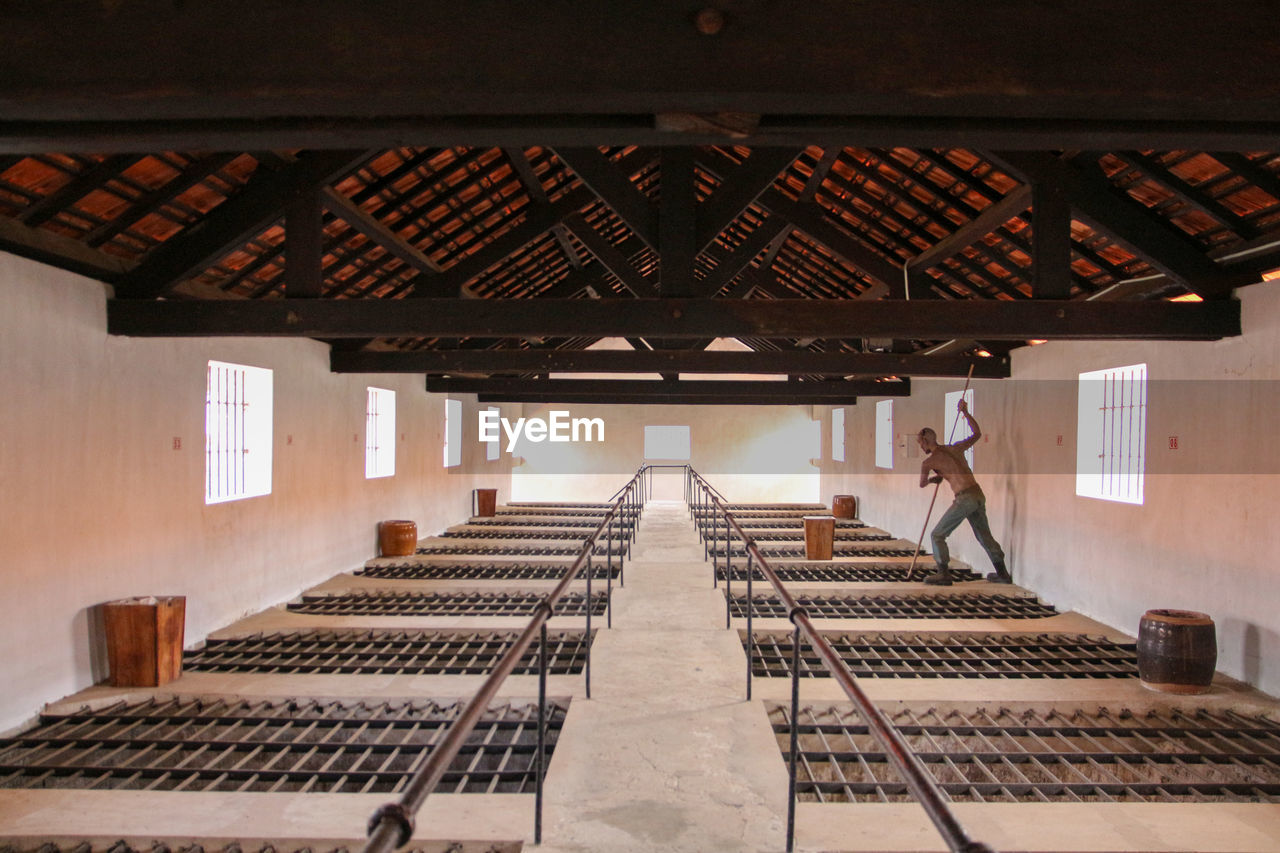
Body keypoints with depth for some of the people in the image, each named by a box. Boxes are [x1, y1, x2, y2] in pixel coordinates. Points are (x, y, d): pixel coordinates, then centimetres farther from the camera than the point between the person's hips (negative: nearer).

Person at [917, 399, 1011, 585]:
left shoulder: (929, 461, -2)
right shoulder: (955, 448, 14)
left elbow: (922, 484, 13)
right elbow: (977, 434, 29)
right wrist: (966, 413, 30)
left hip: (964, 498, -7)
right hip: (978, 495, 7)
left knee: (937, 535, 3)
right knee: (984, 535, 21)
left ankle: (943, 574, 0)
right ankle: (1003, 573, 27)